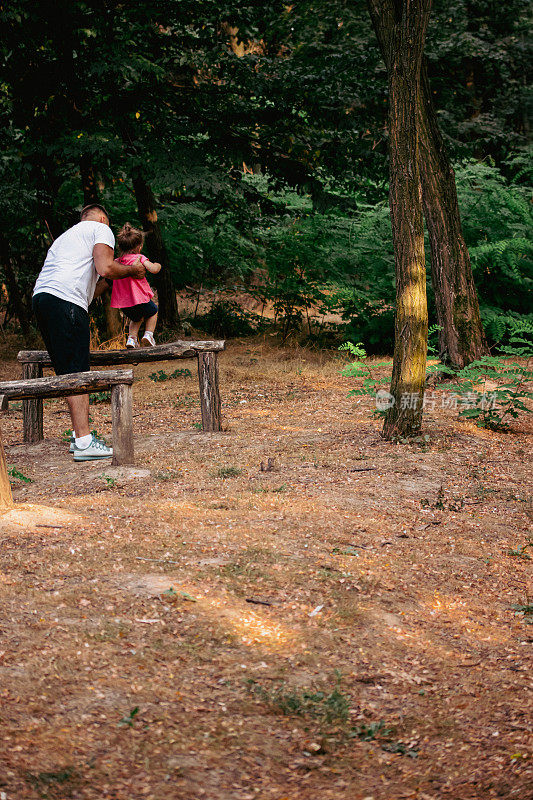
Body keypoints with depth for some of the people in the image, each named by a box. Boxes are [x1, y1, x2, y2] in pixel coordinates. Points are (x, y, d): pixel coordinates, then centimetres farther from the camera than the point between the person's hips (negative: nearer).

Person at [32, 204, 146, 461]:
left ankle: (80, 437, 14)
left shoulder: (66, 235, 36)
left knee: (70, 373, 12)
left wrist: (112, 279, 40)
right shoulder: (101, 229, 11)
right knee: (76, 373, -11)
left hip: (42, 296, 9)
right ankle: (84, 441, -14)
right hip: (65, 302, -9)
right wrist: (132, 270, 10)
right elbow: (105, 268, -7)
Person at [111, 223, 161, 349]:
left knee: (136, 318, 31)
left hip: (123, 303, 5)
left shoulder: (116, 262, 5)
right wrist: (157, 265, 3)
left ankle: (132, 338, 11)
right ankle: (148, 334, 10)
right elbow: (153, 270, -20)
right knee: (152, 312, 26)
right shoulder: (139, 258, -10)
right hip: (140, 298, -5)